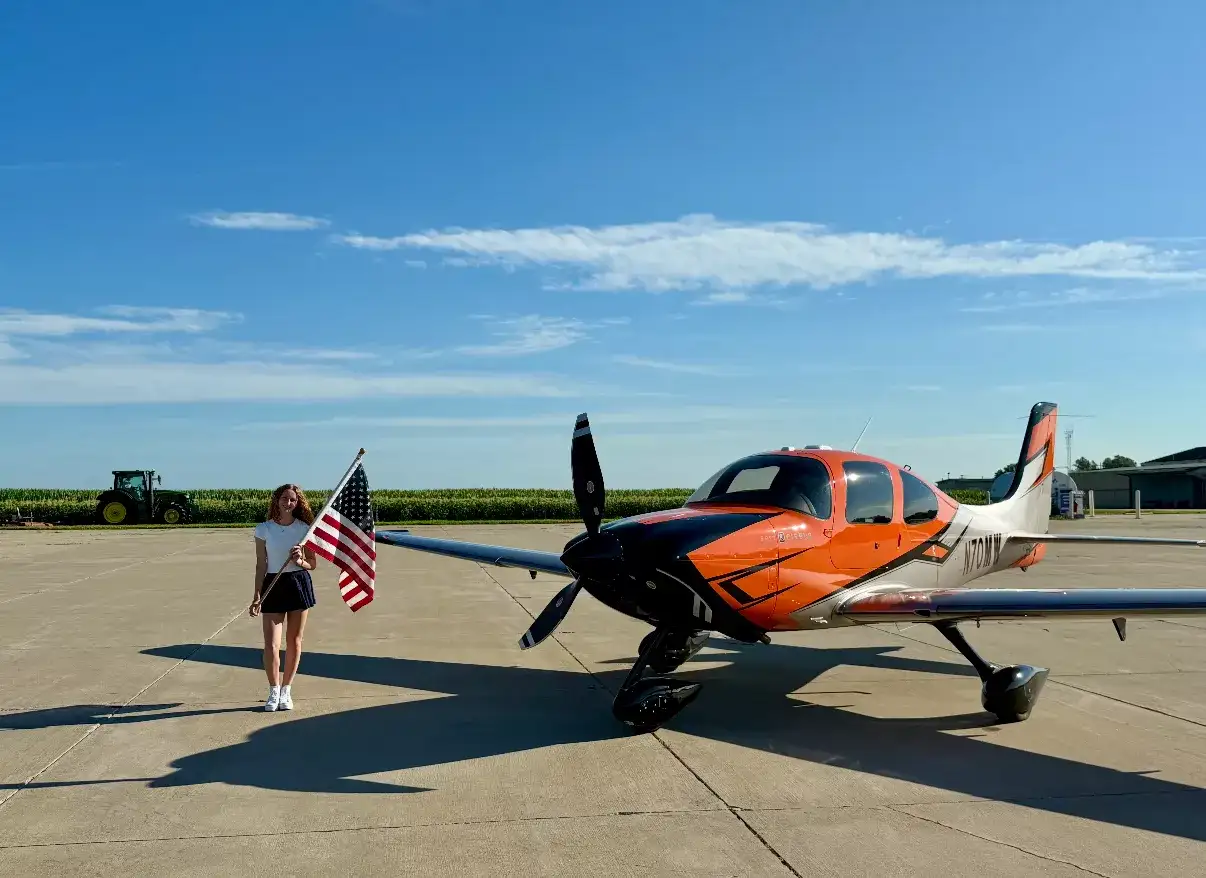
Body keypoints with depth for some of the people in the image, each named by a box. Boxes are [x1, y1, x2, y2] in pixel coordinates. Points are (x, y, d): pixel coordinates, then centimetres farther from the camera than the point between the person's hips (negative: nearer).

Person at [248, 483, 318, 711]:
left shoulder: (304, 528, 0)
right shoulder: (264, 529, -1)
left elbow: (313, 564, 6)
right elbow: (261, 565, 1)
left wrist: (300, 561, -15)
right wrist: (257, 596, -5)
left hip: (299, 584, 1)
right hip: (273, 585, -1)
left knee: (294, 641, 7)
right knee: (271, 644, -7)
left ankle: (286, 690, 21)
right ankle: (274, 692, 11)